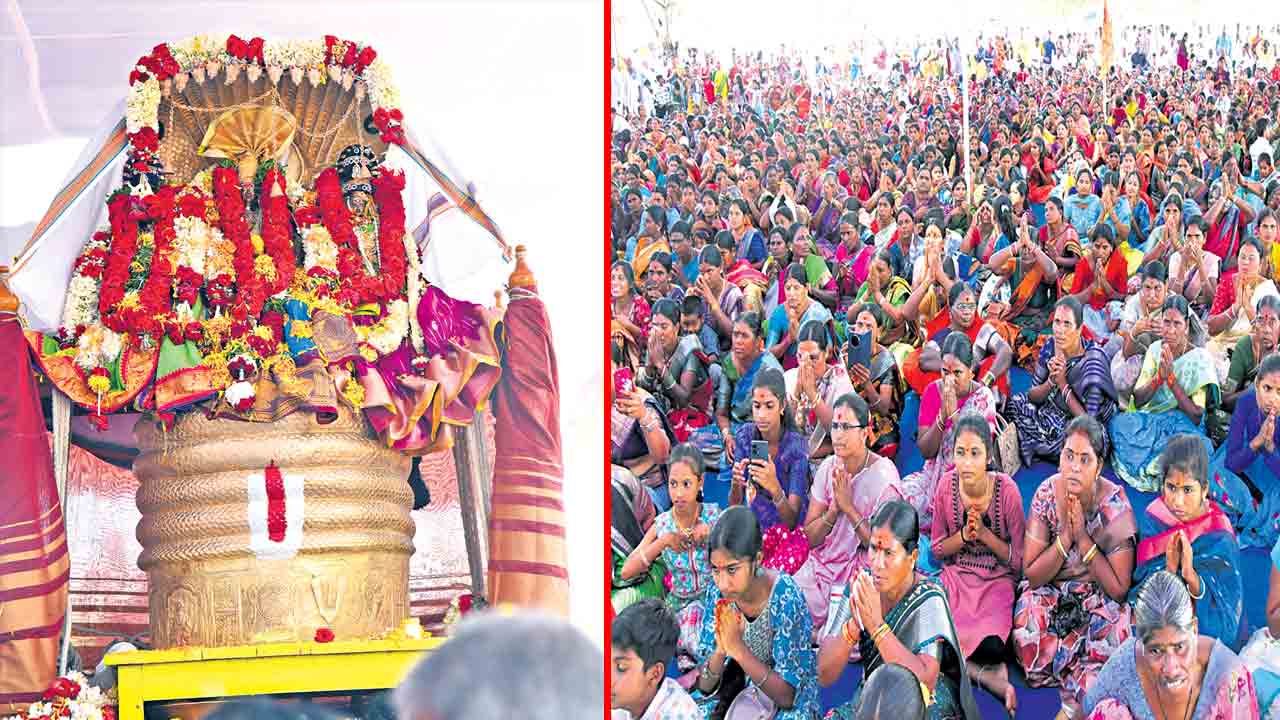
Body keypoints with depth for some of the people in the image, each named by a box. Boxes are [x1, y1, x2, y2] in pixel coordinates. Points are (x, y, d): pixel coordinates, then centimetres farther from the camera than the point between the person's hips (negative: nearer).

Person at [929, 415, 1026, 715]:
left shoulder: (1007, 490, -14)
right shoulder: (947, 486, -7)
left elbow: (1018, 560, -5)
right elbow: (937, 549, 6)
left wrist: (984, 534, -18)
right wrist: (964, 535, -13)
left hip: (997, 580, -3)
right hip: (956, 576, 3)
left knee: (991, 647, -31)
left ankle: (961, 667, -3)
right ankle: (988, 674, -8)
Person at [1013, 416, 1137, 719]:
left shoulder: (1114, 504, -15)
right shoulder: (1048, 493, -9)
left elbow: (1119, 589, -13)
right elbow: (1032, 575, -6)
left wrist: (1083, 538, -21)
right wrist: (1065, 537, -21)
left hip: (1099, 600, -1)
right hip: (1051, 594, 1)